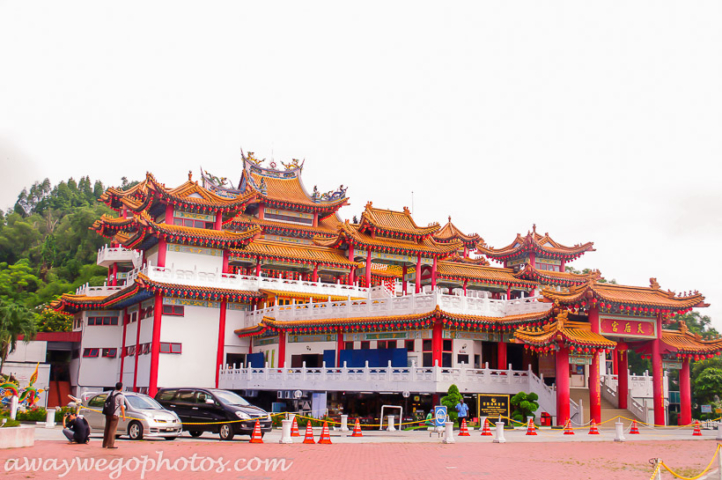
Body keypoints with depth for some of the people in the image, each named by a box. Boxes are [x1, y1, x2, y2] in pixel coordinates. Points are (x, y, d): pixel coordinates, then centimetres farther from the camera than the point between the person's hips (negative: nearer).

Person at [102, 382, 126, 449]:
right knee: (112, 429, -4)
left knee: (107, 429, 12)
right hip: (115, 414, -6)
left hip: (108, 414, 6)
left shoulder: (110, 393, 11)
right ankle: (111, 444, -5)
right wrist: (124, 416, -3)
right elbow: (122, 407, -9)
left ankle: (105, 444, 17)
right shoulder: (121, 396, -8)